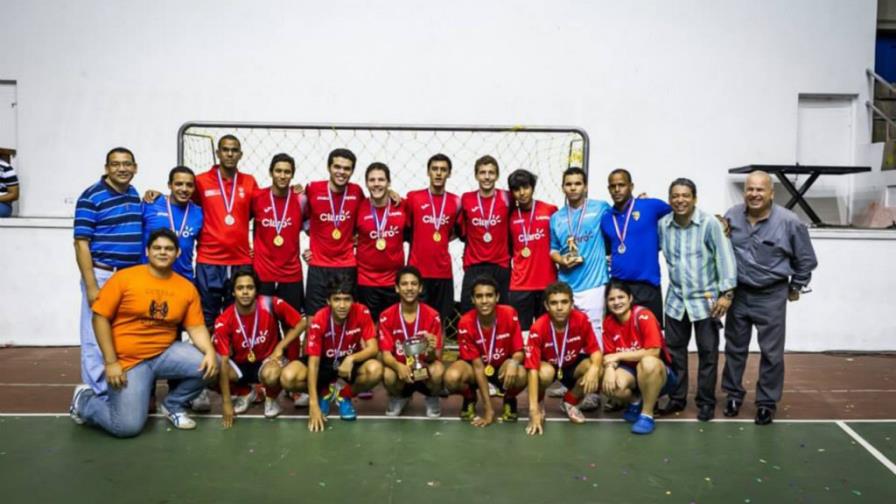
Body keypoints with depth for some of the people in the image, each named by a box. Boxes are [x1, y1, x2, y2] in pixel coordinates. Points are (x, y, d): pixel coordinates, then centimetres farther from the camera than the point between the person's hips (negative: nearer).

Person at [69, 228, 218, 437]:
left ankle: (172, 405, 9)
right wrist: (111, 362, -14)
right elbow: (100, 317, -9)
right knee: (127, 427, -12)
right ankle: (84, 399, 21)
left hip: (165, 353, 4)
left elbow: (196, 327, 0)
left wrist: (210, 352, -20)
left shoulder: (187, 287, 0)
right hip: (128, 359, -4)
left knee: (207, 366, -20)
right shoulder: (124, 277, -9)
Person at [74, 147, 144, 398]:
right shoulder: (91, 197, -10)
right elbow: (81, 243, -13)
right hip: (103, 276, -7)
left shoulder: (135, 194, 10)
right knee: (97, 339, 0)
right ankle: (99, 397, 9)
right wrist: (91, 286, -17)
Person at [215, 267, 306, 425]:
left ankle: (271, 398, 1)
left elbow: (301, 323, -8)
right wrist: (226, 402, -23)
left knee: (271, 375, -38)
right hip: (240, 364, 2)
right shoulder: (224, 321, -20)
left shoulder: (271, 305, -21)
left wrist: (280, 347, -19)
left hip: (268, 359, -2)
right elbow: (223, 362, -21)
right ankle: (245, 393, 7)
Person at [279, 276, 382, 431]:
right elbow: (313, 362, -27)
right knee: (287, 377, -28)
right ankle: (324, 393, 4)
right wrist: (313, 404, -34)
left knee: (375, 369, -33)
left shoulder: (362, 313, -21)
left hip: (351, 361, 0)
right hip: (324, 362, 0)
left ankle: (344, 394, -1)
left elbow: (373, 348, -20)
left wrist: (351, 358, -41)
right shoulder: (319, 320, -25)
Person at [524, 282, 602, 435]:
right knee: (545, 373, -37)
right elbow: (533, 369, -33)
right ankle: (538, 405, -2)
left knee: (596, 370, -26)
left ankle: (569, 403, 3)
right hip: (548, 365, -3)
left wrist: (594, 368, -41)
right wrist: (534, 409, -39)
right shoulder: (538, 328, -31)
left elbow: (595, 350, -16)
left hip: (573, 365, 3)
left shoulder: (582, 320, -23)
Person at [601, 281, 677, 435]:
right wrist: (609, 368, -26)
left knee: (648, 362, -39)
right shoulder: (608, 322, -4)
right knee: (611, 385, -29)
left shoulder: (644, 316, -20)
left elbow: (653, 352, -26)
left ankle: (647, 414, -19)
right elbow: (609, 355, -3)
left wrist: (619, 355, -21)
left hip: (659, 372, -4)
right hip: (630, 371, 4)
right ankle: (635, 402, 8)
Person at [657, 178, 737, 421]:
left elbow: (725, 256, -13)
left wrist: (726, 292, -17)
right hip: (676, 299, 4)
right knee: (674, 349, 11)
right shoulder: (663, 225, -1)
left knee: (707, 352, 4)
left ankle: (706, 402, 17)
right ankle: (677, 398, 25)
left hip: (706, 299, -4)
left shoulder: (709, 223, -13)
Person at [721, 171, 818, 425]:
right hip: (738, 293, 3)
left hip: (771, 296, -3)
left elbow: (805, 259, 1)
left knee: (771, 352, 3)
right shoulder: (732, 216, -4)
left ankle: (767, 403, 17)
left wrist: (796, 287, 7)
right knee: (735, 348, 13)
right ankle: (733, 394, 29)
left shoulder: (789, 222, -13)